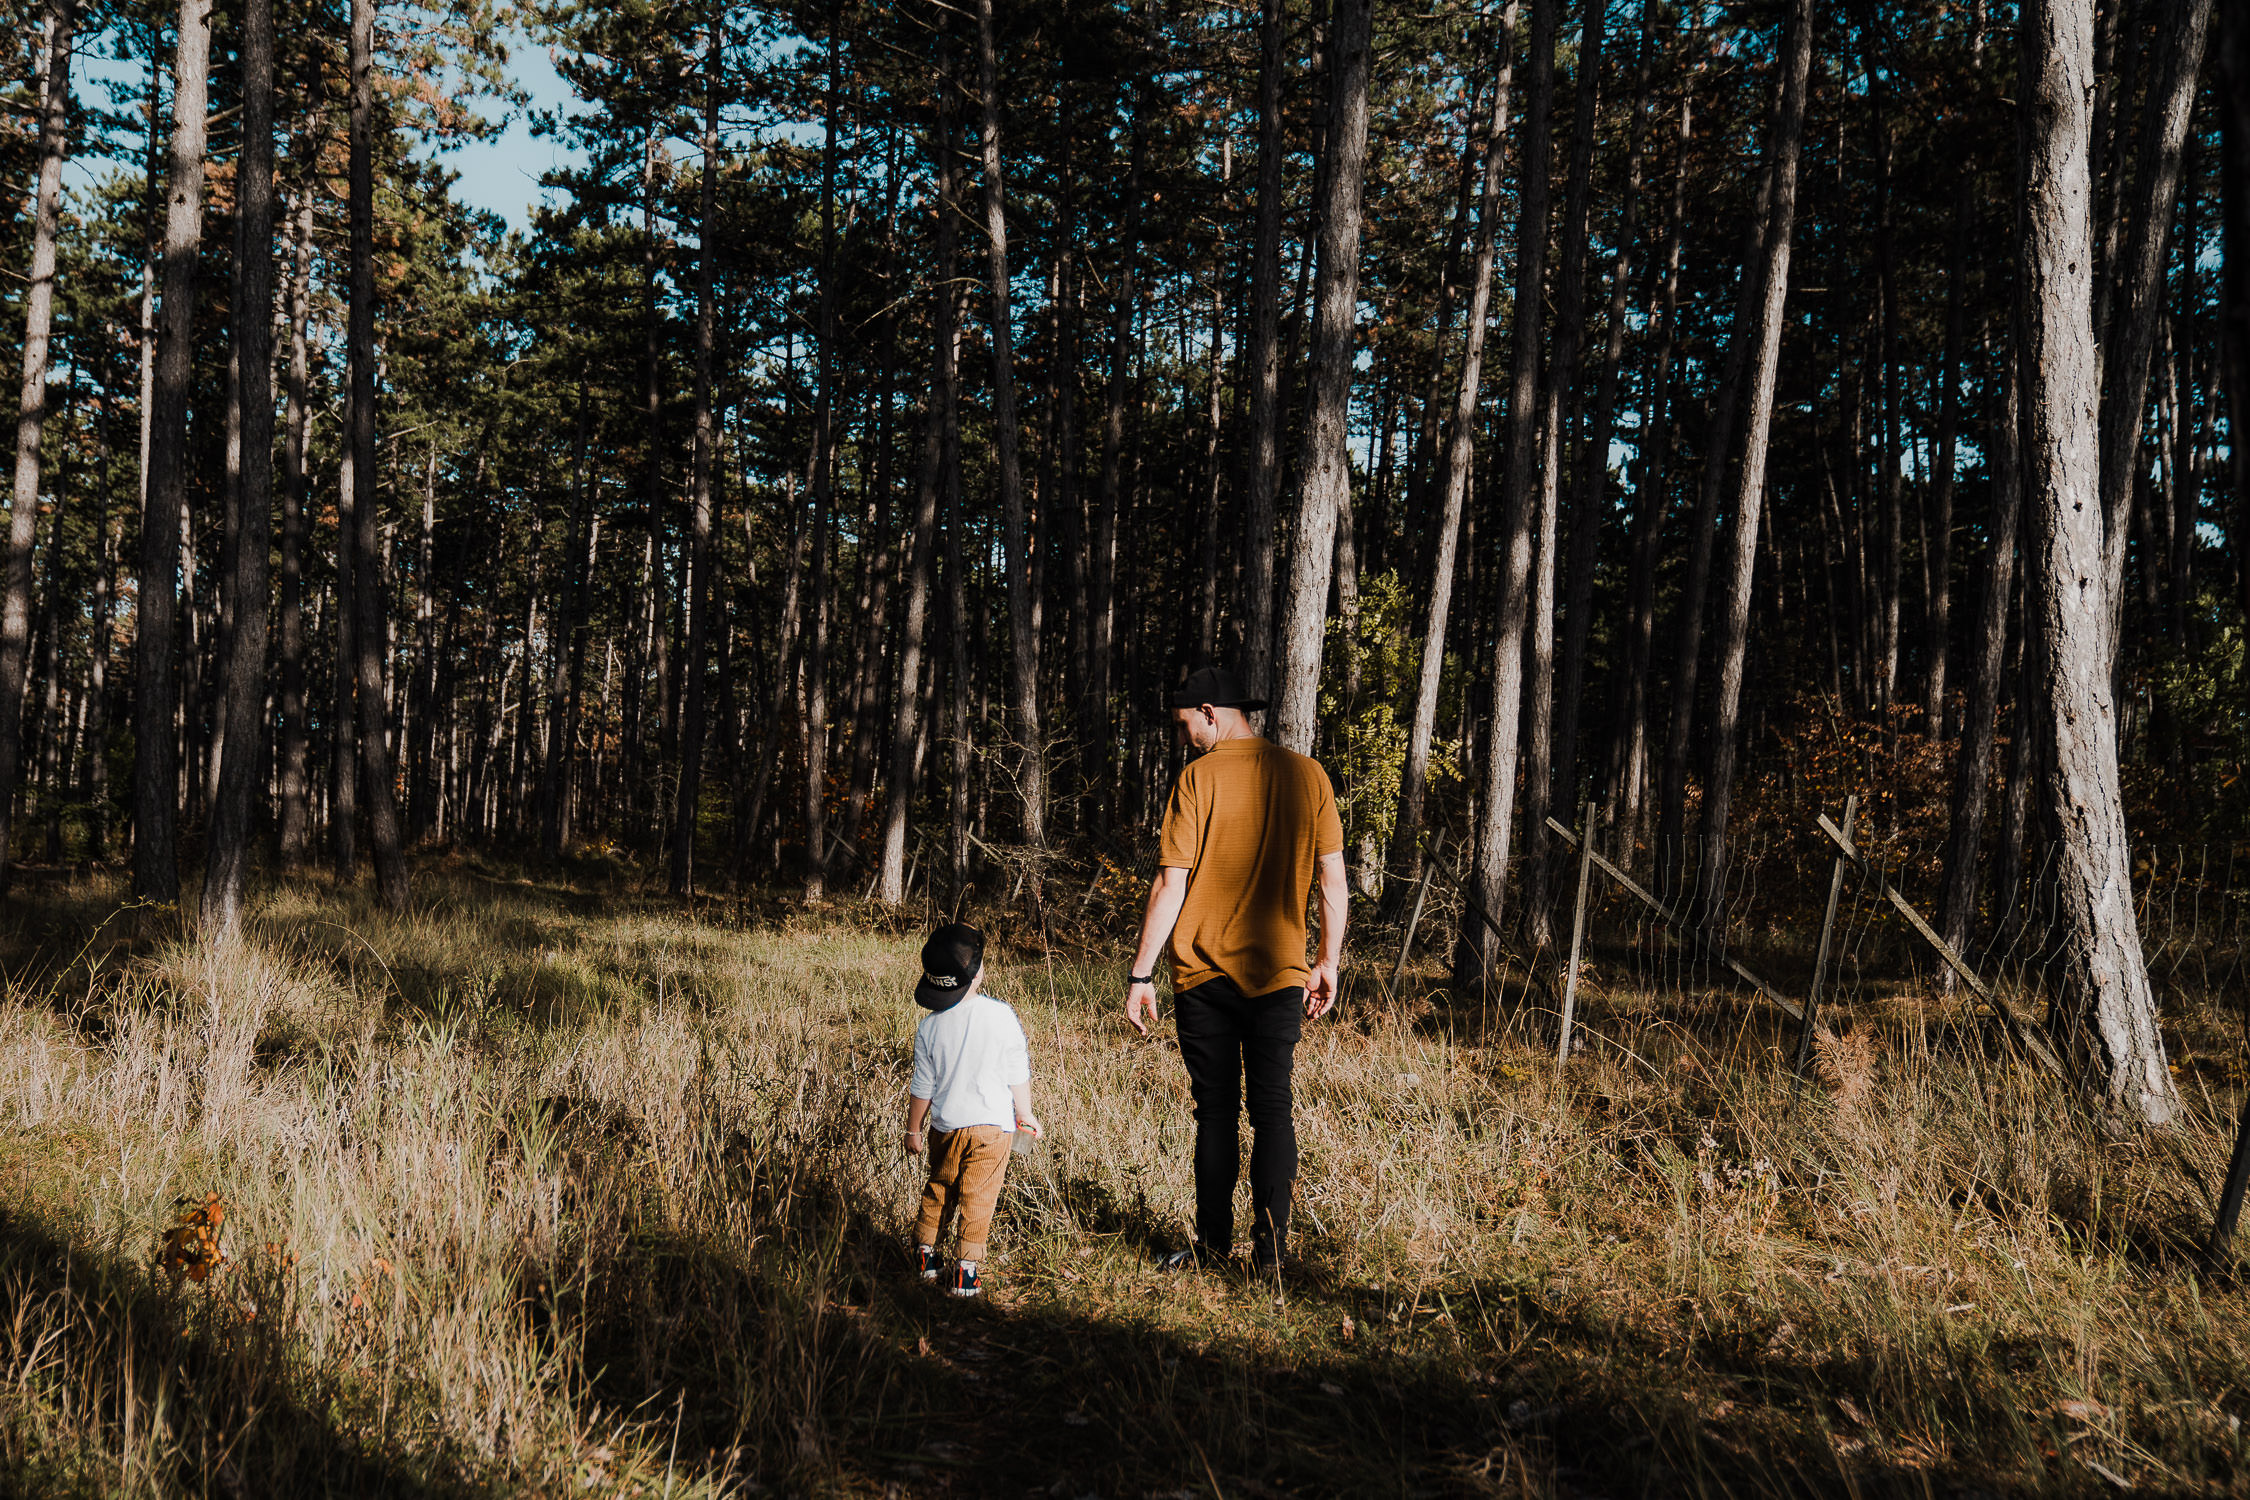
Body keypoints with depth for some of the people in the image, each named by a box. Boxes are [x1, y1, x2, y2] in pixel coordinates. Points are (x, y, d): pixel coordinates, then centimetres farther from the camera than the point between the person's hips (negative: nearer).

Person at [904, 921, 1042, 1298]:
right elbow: (1018, 1076, -5)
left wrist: (914, 1130, 12)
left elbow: (922, 1088, -2)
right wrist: (1026, 1114, 10)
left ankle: (925, 1253, 30)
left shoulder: (929, 1028, -10)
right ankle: (965, 1270, 7)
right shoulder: (1002, 1016, -14)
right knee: (977, 1197, 6)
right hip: (992, 1125, -2)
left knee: (938, 1188, 21)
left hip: (946, 1126, 2)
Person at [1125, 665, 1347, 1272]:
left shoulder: (1199, 778, -7)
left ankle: (1214, 1244, 14)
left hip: (1204, 974, -2)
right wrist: (1328, 961, 14)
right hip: (1279, 973, 2)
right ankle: (1270, 1247, 11)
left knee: (1216, 1111, 8)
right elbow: (1333, 880, 4)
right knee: (1272, 1110, 10)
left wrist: (1141, 974, -6)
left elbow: (1171, 884, -10)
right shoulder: (1307, 775, 3)